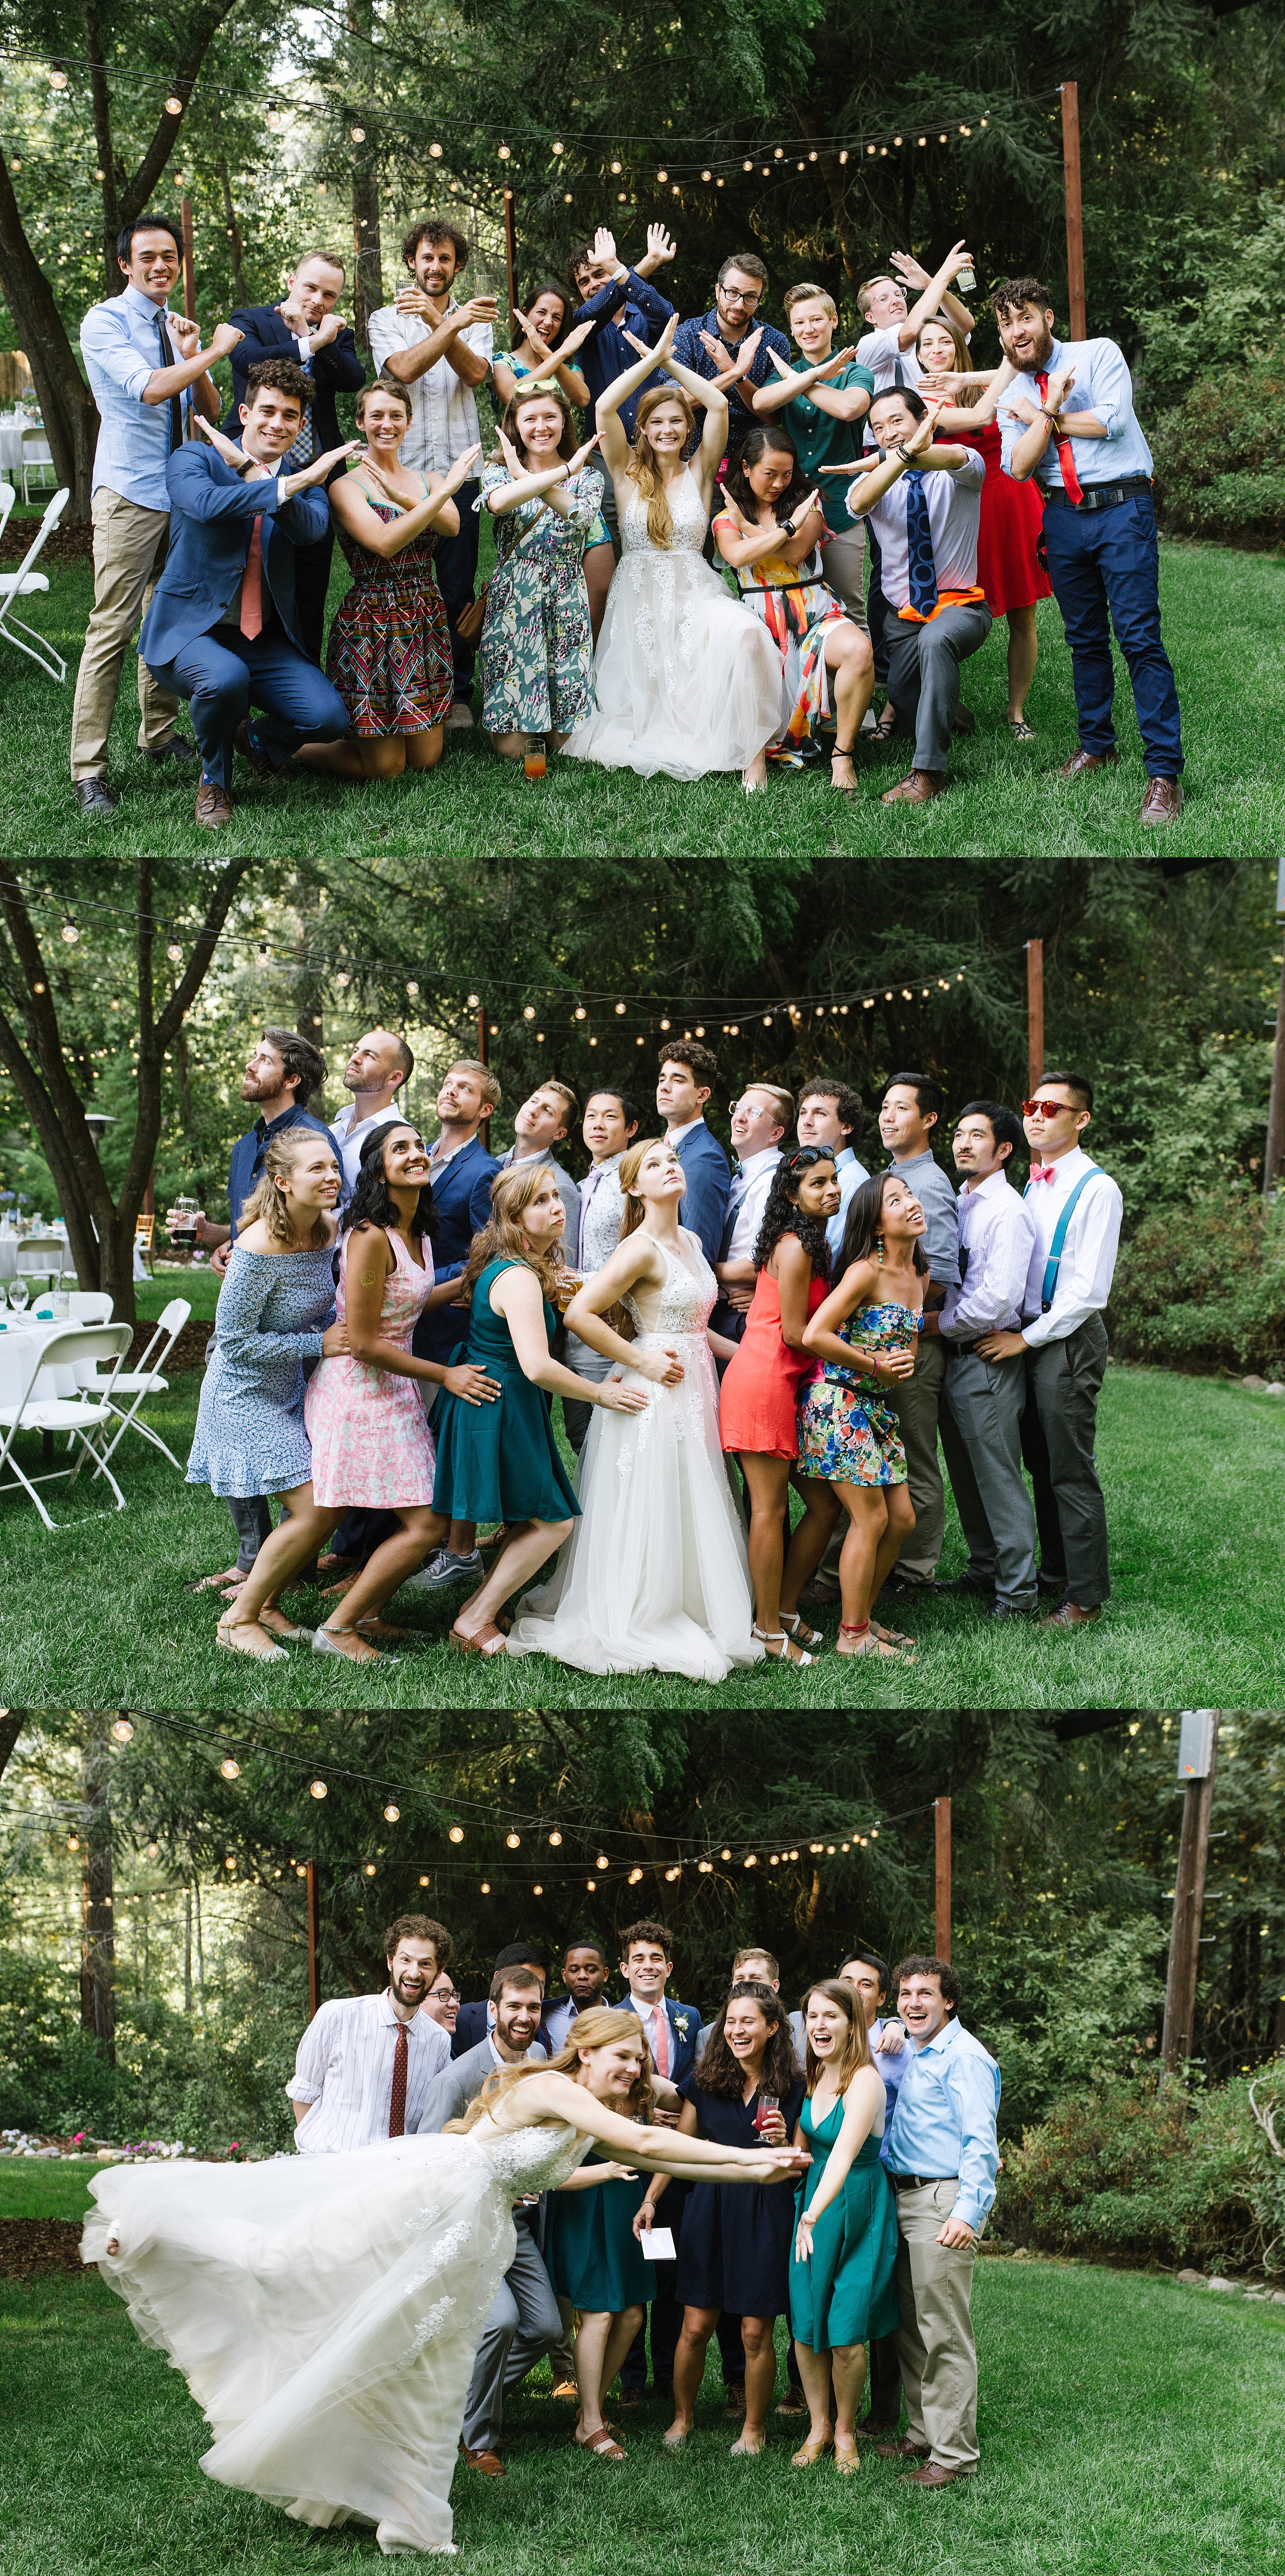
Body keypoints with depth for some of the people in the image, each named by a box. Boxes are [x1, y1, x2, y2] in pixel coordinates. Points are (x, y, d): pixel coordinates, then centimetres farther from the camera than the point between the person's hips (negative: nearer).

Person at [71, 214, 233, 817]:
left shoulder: (177, 326, 13)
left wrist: (191, 358, -5)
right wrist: (213, 350, -14)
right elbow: (149, 388, -21)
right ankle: (88, 770, -9)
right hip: (129, 494, -7)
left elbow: (210, 411, 11)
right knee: (112, 629, -9)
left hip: (180, 491, 7)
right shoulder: (105, 322, -7)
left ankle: (159, 735, 27)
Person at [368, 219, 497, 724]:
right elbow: (405, 369, -11)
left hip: (459, 470, 1)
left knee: (457, 588, 0)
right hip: (402, 469, -1)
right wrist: (451, 325, -19)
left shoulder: (475, 319, 14)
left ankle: (456, 692, 8)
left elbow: (475, 374, -7)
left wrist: (436, 319, -16)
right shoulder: (387, 319, 9)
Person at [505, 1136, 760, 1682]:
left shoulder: (691, 1243, 12)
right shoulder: (641, 1249, -14)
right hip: (656, 1393, -8)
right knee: (648, 1518, -2)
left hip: (694, 1393, 8)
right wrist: (641, 1361, -16)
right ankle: (632, 1627, 8)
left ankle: (684, 1618, 23)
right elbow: (579, 1314, -19)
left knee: (690, 1512, 13)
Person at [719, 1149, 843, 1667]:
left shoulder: (812, 1244, 17)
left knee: (824, 1503, 9)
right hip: (763, 1383, -10)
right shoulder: (796, 1248, -13)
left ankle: (785, 1610, 20)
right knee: (771, 1509, -4)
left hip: (789, 1386, 10)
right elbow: (795, 1333, -15)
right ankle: (769, 1630, 2)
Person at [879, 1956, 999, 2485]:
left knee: (944, 2333, -7)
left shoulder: (964, 2058, -11)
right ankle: (922, 2434, 21)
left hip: (943, 2202, -9)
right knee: (909, 2327, 12)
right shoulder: (911, 2055, 17)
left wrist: (967, 2213, -26)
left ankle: (954, 2453, -3)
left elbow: (980, 2143, -18)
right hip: (903, 2198, 9)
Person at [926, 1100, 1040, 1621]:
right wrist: (930, 1326, 4)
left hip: (987, 1358, -9)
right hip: (953, 1357, 9)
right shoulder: (959, 1205, 12)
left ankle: (1018, 1587, 6)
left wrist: (940, 1322, -12)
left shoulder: (1008, 1211, -15)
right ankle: (984, 1568, 31)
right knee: (966, 1474, 17)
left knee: (999, 1475, -3)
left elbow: (996, 1300, -22)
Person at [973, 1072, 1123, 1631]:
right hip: (1028, 1335, 8)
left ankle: (1085, 1595, 3)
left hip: (1069, 1337, -8)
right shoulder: (1034, 1185, 13)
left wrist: (1027, 1338, -15)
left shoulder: (1096, 1189, -12)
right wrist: (1019, 1333, 5)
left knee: (1071, 1471, -4)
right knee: (1041, 1465, 14)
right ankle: (1055, 1572, 26)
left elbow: (1089, 1288, -16)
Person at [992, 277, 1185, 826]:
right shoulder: (1014, 397, 13)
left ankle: (1164, 772, -13)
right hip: (1062, 517, 5)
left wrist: (1044, 417, -1)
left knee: (1140, 638, -12)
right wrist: (1049, 409, -12)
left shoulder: (1099, 354, 3)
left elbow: (1112, 421, -11)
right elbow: (1019, 467, -2)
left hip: (1122, 508, -5)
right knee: (1085, 639, 11)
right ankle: (1096, 746, 25)